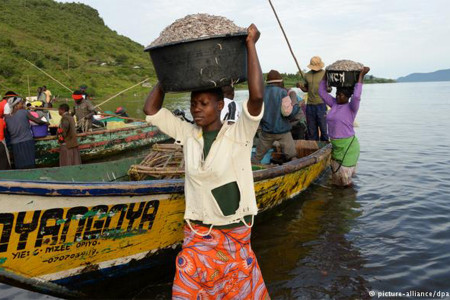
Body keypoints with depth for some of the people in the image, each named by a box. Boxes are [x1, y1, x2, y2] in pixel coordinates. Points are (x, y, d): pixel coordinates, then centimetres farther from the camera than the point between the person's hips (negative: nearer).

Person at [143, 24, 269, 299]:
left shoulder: (238, 134, -12)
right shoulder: (188, 135, -1)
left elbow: (257, 96, -26)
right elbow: (151, 110, 3)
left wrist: (251, 44, -20)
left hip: (235, 234, -2)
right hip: (197, 233, 3)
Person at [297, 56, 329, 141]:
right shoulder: (307, 75, 11)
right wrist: (300, 86, 0)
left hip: (321, 104, -3)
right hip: (310, 105, 4)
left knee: (323, 127, -3)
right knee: (311, 129, 6)